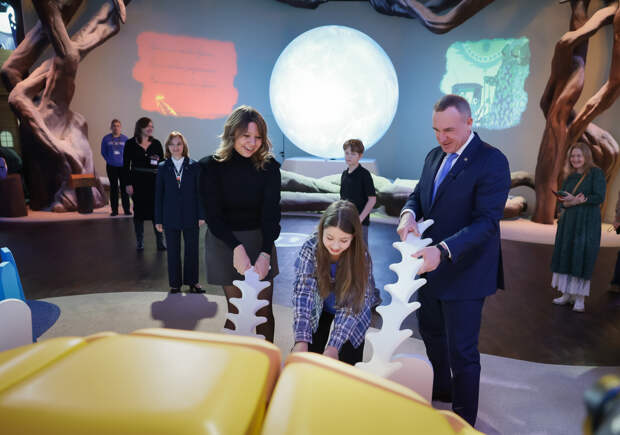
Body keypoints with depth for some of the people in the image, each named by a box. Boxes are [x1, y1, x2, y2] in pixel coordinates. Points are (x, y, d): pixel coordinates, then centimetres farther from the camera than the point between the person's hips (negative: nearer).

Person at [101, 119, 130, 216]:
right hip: (111, 167, 1)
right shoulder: (106, 138, 2)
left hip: (122, 166, 0)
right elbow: (103, 152, 10)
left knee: (124, 187, -1)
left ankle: (126, 209, 6)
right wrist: (109, 160, 3)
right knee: (113, 188, 6)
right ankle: (114, 210, 12)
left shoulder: (125, 138, 1)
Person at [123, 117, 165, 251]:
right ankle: (139, 241, 18)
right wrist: (128, 184, -6)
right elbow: (126, 165, 1)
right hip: (138, 182, -1)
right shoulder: (130, 144, 2)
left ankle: (160, 241, 6)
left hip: (154, 181, 1)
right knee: (139, 211, 7)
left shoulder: (156, 143, 7)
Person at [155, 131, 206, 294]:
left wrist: (201, 215, -3)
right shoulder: (163, 168, 3)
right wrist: (158, 219, 1)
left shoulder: (194, 166, 1)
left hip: (191, 217, 0)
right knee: (173, 252, 8)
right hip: (170, 218, 1)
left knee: (192, 250, 9)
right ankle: (175, 283, 21)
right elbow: (159, 194, 4)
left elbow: (199, 192, 1)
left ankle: (192, 281, 23)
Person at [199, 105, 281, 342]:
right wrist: (237, 247, -27)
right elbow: (213, 215, -13)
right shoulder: (212, 167, -10)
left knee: (264, 309, 6)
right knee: (236, 310, 3)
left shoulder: (268, 166, -8)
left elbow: (271, 213, -13)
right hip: (225, 242, -1)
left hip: (260, 240, 1)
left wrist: (265, 253, -26)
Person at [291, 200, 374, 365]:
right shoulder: (310, 248, -28)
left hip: (352, 317, -1)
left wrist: (334, 346, -39)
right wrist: (301, 340, -45)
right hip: (319, 309, 1)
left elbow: (352, 304, -30)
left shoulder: (361, 255, -30)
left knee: (349, 363, 4)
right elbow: (303, 292, -33)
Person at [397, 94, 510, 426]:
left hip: (463, 272, -7)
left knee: (461, 350, 4)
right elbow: (418, 195, 12)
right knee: (431, 332, 25)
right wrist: (408, 214, -12)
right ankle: (440, 387, 51)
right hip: (430, 265, 8)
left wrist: (443, 250, -36)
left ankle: (464, 420, 27)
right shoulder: (435, 156, 7)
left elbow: (486, 221, -23)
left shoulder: (491, 161, -16)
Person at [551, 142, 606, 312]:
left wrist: (575, 200, -18)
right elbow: (562, 200, 8)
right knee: (566, 255, 6)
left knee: (582, 258, -5)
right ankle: (567, 294, 16)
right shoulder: (570, 176, 13)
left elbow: (599, 197, -12)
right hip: (568, 221, 6)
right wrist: (571, 203, -14)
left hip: (587, 222, -6)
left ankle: (580, 299, 3)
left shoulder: (596, 173, -3)